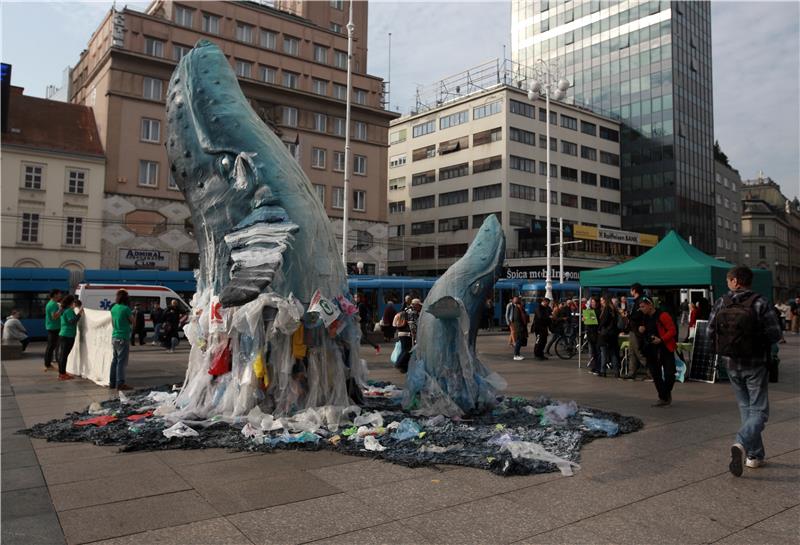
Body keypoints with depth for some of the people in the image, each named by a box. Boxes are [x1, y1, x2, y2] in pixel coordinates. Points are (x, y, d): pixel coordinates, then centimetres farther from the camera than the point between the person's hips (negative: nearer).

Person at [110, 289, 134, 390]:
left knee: (115, 360, 14)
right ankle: (120, 384, -4)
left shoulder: (113, 308, 9)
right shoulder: (126, 309, -14)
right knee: (121, 361, -4)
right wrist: (131, 313, 5)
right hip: (123, 338, -8)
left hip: (114, 337, 8)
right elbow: (133, 321, -5)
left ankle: (112, 382, 19)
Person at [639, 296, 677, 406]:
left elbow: (672, 330, -15)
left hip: (665, 349, -7)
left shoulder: (662, 315, -13)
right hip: (651, 350, 7)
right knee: (655, 375, 7)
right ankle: (663, 398, 17)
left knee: (669, 374, -8)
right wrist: (641, 330, 1)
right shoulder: (645, 318, 10)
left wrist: (661, 339, -24)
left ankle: (667, 393, 16)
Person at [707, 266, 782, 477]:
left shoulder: (721, 303, -4)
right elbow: (775, 334, -13)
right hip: (755, 364, -3)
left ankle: (755, 455, 21)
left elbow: (710, 332, -2)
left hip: (731, 364, 3)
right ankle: (741, 443, -19)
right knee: (759, 410, 5)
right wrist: (759, 340, 7)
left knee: (745, 407, 17)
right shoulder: (760, 303, -12)